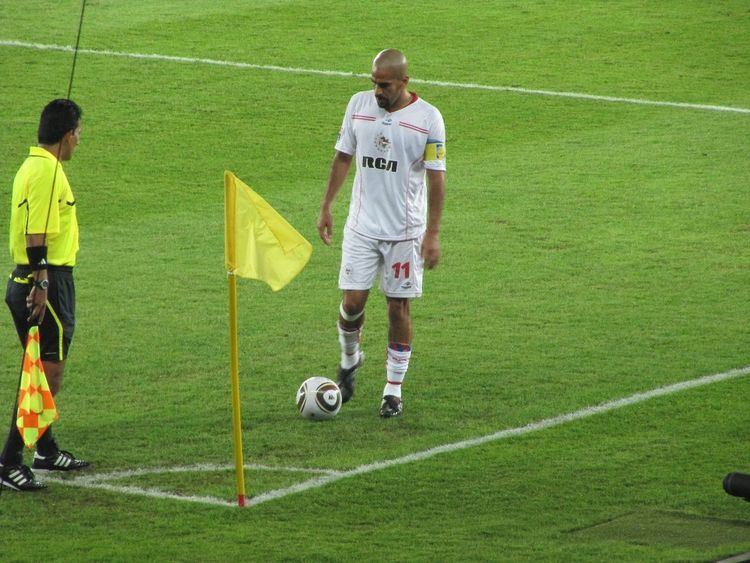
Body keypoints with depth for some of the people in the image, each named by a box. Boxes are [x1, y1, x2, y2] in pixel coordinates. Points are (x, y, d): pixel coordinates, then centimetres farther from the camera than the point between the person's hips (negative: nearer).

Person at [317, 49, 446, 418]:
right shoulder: (359, 105, 1)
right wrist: (326, 207, 10)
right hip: (361, 227, 2)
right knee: (353, 301, -3)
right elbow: (343, 157, 12)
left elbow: (436, 177, -7)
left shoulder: (428, 118, -9)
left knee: (398, 307, 2)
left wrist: (433, 233, -11)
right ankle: (349, 358, 27)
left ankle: (394, 391, 13)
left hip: (405, 231, -2)